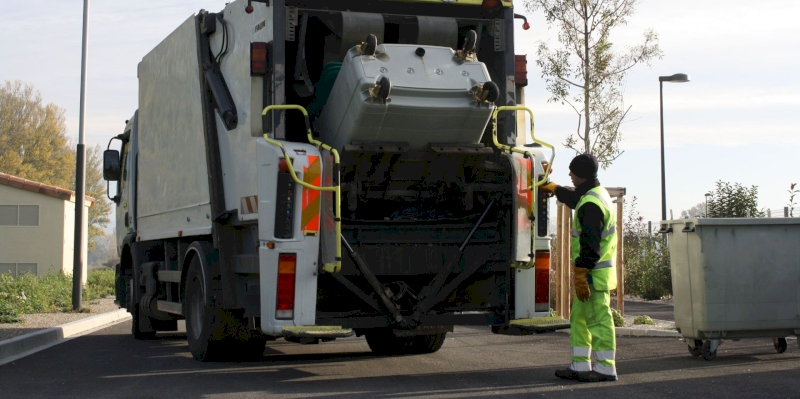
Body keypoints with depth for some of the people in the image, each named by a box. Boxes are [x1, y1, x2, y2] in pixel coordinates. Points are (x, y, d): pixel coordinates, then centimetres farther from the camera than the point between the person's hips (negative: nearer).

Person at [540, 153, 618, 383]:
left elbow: (590, 246, -24)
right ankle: (580, 366, 18)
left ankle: (605, 368, 0)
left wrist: (581, 276, -23)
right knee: (579, 318, 14)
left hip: (594, 273, -11)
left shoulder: (591, 204, -20)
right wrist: (551, 187, 49)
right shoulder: (594, 194, 13)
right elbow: (570, 196, 37)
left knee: (598, 319, -5)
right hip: (592, 271, 11)